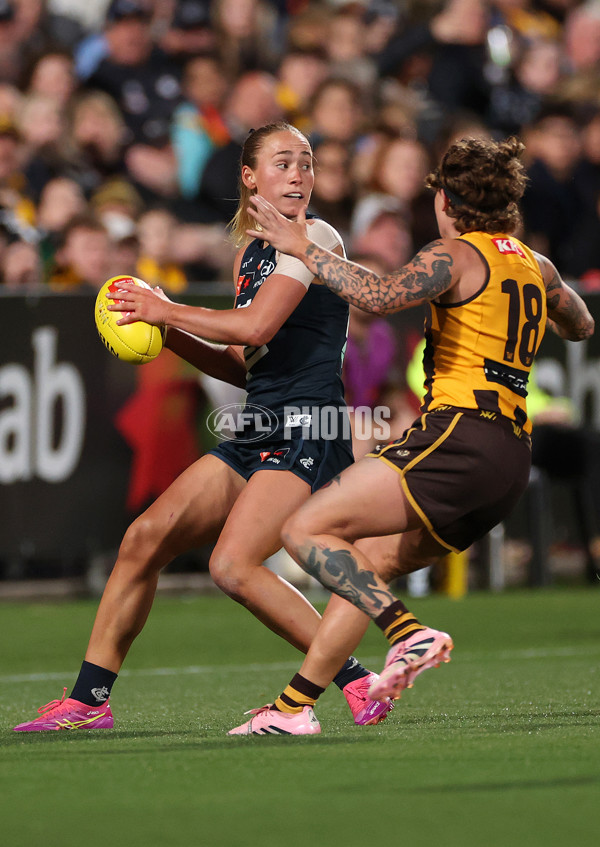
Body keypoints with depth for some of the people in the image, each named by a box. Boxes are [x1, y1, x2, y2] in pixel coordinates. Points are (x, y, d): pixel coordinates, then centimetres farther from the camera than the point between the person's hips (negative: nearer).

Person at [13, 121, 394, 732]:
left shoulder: (314, 238, -6)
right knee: (144, 538, 0)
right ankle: (87, 701, 6)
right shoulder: (250, 252, 19)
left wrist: (164, 310, -7)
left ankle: (356, 682, -13)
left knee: (233, 565, -23)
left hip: (308, 431, -8)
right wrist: (171, 337, 8)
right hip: (258, 432, 8)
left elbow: (258, 326, -18)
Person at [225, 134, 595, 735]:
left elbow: (379, 296, -21)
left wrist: (303, 248, -12)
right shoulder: (535, 265, 20)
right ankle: (294, 706, 9)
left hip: (459, 436, -9)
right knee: (363, 571, 15)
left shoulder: (457, 255, -4)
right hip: (512, 456, 9)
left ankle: (410, 636, -27)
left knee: (307, 531, -12)